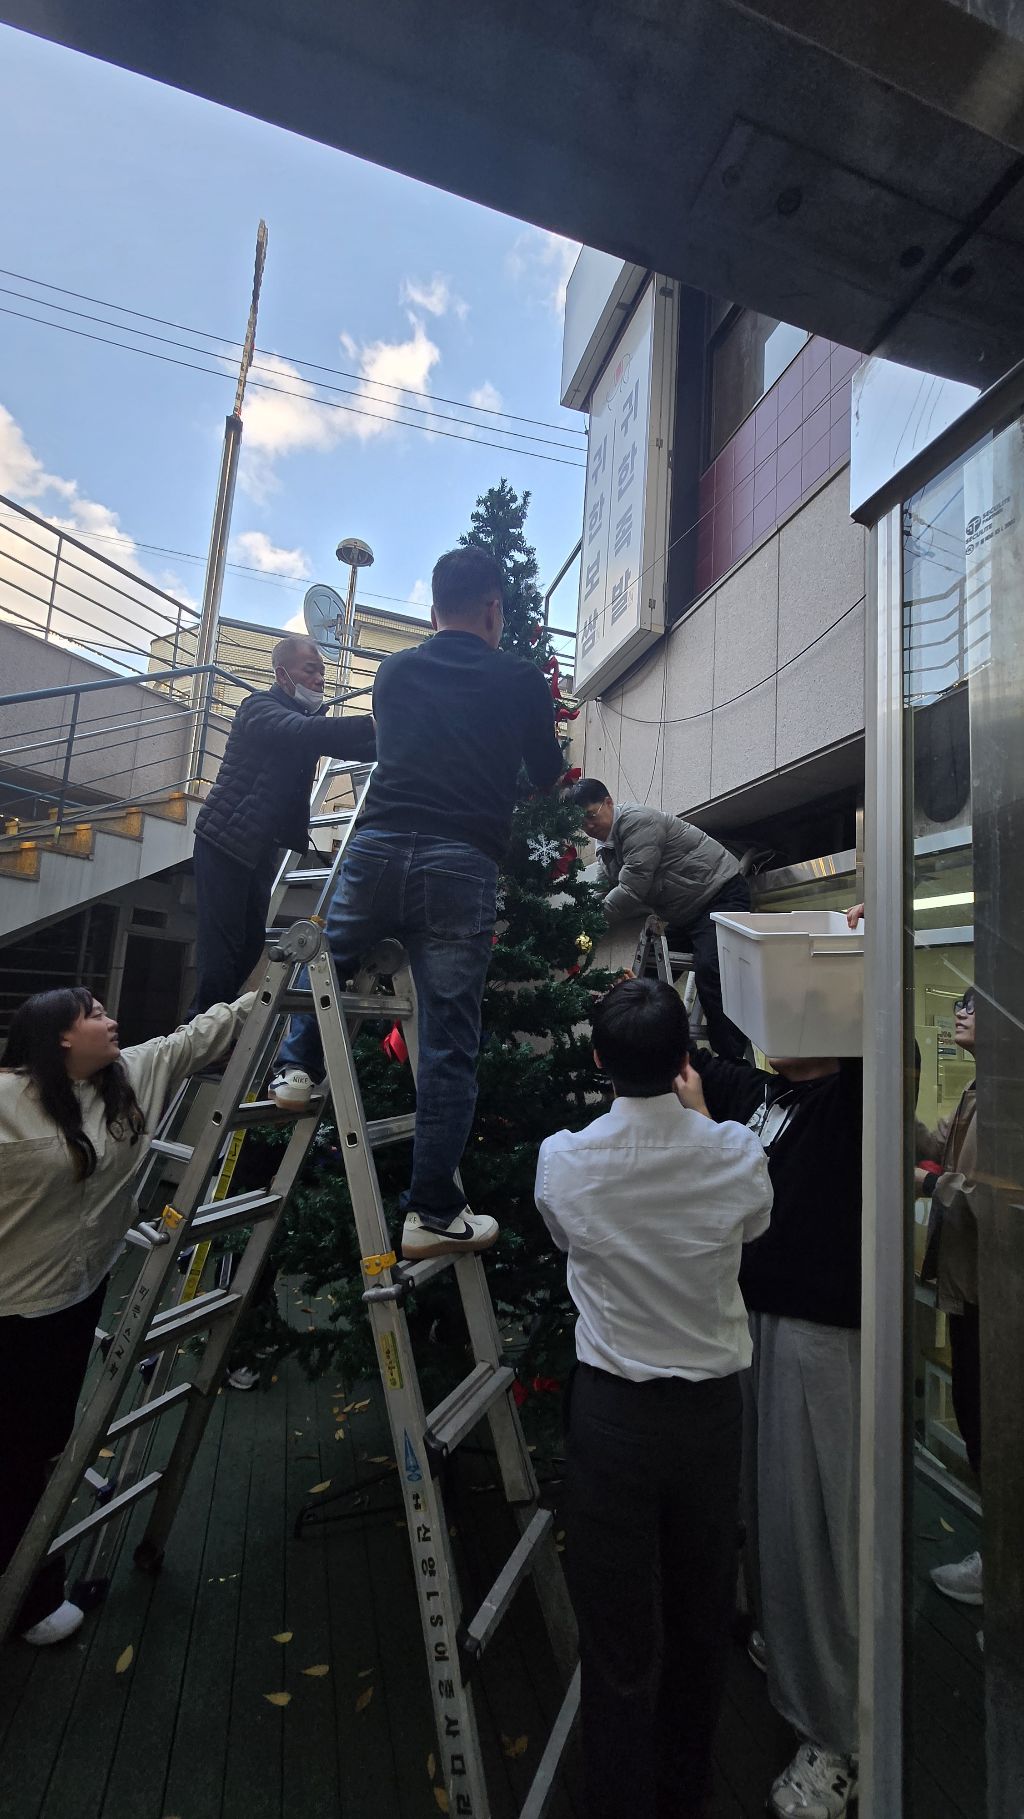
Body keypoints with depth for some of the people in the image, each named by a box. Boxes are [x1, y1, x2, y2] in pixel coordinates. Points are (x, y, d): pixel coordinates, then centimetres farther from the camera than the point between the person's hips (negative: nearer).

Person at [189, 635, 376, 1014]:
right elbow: (303, 733, -32)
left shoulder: (309, 716, 14)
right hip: (225, 840, -8)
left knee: (251, 943, 7)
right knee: (221, 946, -11)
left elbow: (354, 746, 5)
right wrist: (375, 724, -40)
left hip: (261, 846, 8)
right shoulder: (259, 707, -12)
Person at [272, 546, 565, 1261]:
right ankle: (433, 1212, 10)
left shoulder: (394, 672, 16)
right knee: (449, 1042, 3)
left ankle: (299, 1068, 29)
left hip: (378, 847, 3)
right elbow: (548, 773, 20)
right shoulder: (521, 679, 8)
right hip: (462, 863, -2)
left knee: (327, 957, 34)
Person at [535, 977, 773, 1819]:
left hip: (613, 1410, -2)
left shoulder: (563, 1162, -18)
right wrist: (696, 1114, 11)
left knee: (618, 1632, 15)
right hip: (712, 1407, 2)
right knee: (703, 1618, 24)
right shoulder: (739, 1156, -16)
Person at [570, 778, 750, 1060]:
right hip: (686, 912, 10)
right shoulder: (607, 849, 9)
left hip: (720, 894, -10)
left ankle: (732, 1060, -23)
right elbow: (617, 893, 7)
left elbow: (632, 889, -29)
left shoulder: (637, 822, -21)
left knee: (708, 971, -26)